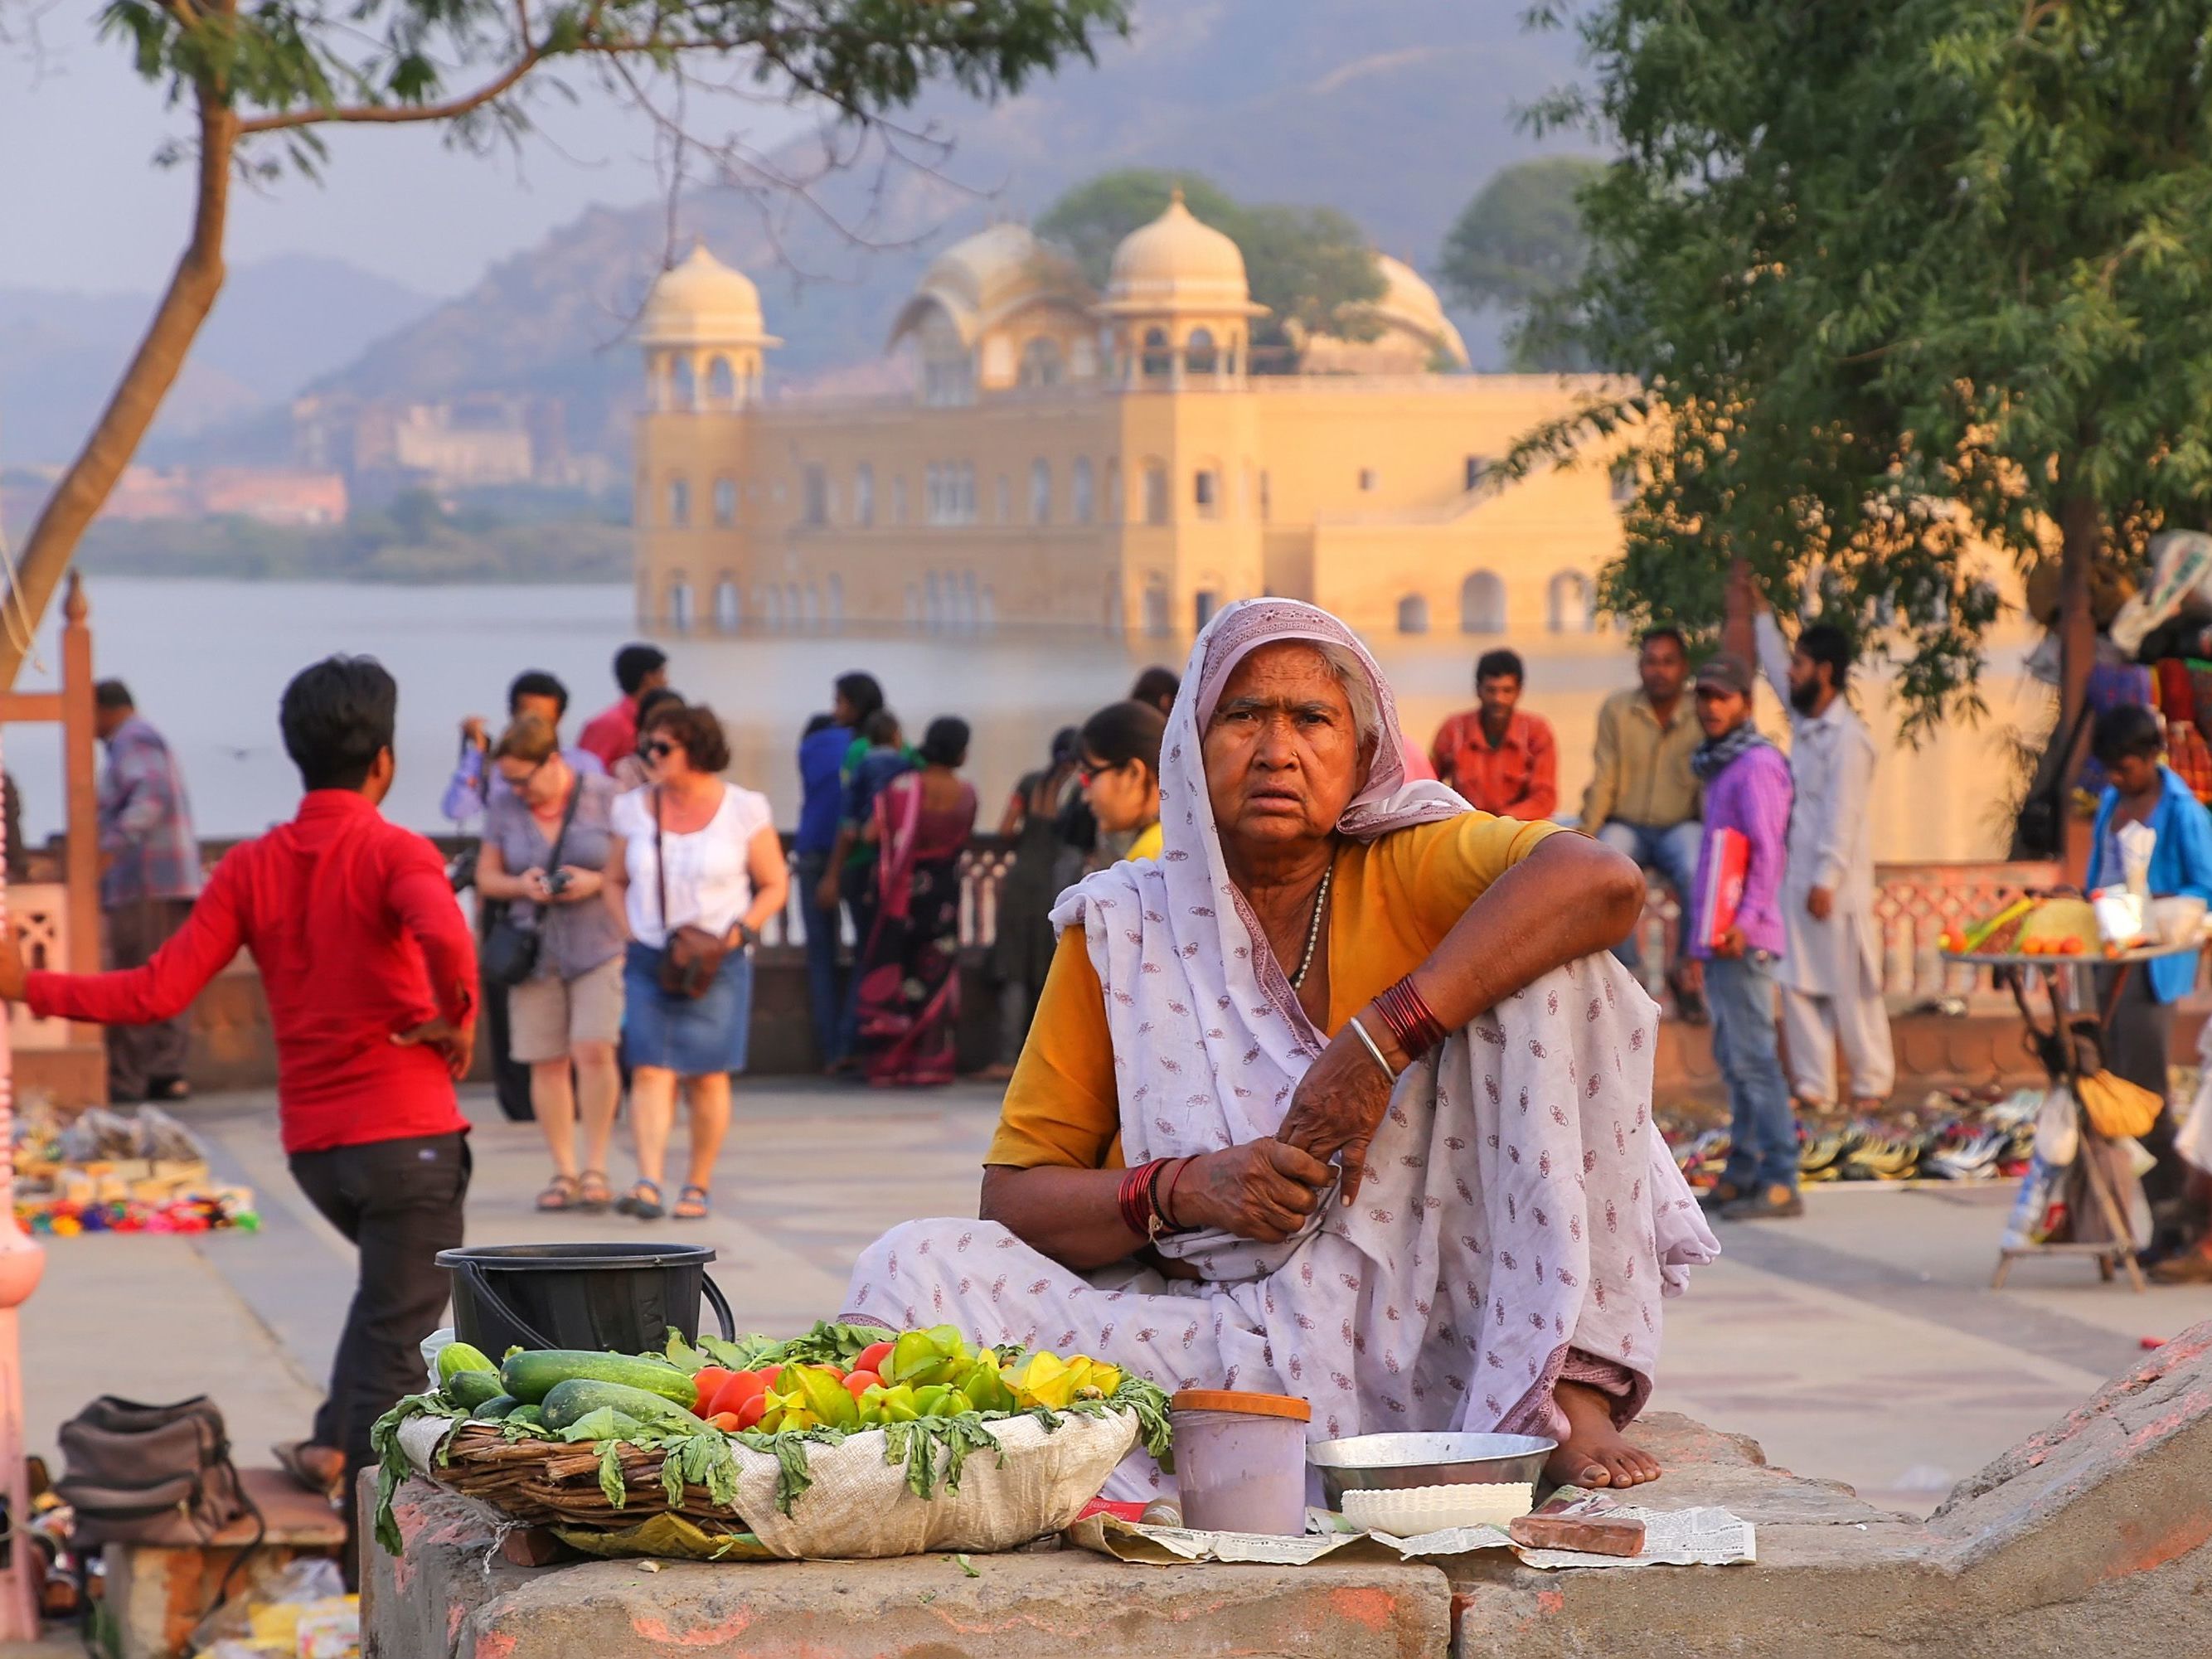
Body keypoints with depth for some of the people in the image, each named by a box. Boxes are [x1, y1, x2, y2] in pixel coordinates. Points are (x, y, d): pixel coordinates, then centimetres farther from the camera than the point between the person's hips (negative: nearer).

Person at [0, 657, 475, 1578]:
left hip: (313, 1145, 5)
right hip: (407, 1134, -5)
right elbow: (445, 935, -33)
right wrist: (459, 1018, -15)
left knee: (394, 1286, 31)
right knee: (396, 1341, 0)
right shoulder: (394, 852, -10)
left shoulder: (251, 867, 4)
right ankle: (370, 1561, -2)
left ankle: (336, 1443, 22)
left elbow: (157, 992, -3)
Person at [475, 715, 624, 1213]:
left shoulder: (604, 796, -5)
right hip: (535, 948, 3)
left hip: (599, 945, -3)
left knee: (593, 1049, -16)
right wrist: (520, 885, -11)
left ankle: (596, 1168, -5)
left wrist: (596, 881, -17)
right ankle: (564, 1172, 12)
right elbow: (487, 877, 10)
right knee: (546, 1063, 1)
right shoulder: (503, 806, 3)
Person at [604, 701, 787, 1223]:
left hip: (718, 962, -2)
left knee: (708, 1077, 1)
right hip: (649, 960, 2)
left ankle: (699, 1186, 13)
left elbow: (775, 885, 3)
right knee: (650, 1071, -11)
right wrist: (631, 932, 0)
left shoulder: (743, 811, -2)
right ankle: (648, 1184, -20)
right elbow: (615, 882, 17)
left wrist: (737, 933, -11)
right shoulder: (635, 809, 6)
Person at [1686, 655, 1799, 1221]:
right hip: (1718, 937, 10)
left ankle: (1780, 1182, -13)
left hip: (1742, 939, -10)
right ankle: (1742, 1174, 17)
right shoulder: (1720, 766, 19)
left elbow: (1766, 853, -18)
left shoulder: (1756, 765, -11)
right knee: (1733, 1059, 12)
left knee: (1752, 1056, -12)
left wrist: (1746, 920, -26)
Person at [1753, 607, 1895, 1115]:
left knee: (1851, 989, 0)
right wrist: (1760, 613, 32)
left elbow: (1842, 813, -18)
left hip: (1836, 886, -8)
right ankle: (1813, 1086, 8)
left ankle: (1872, 1082, 9)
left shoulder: (1848, 736, -14)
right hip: (1796, 878, 8)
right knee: (1798, 985, 5)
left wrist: (1826, 879, -21)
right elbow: (1773, 665, 27)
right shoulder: (1804, 720, 11)